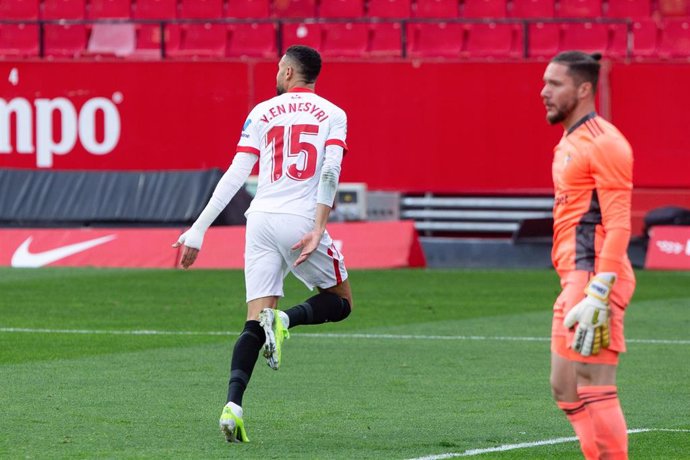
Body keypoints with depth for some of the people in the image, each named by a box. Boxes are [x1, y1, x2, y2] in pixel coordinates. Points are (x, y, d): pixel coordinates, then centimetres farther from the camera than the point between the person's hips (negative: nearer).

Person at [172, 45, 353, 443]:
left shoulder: (262, 112, 11)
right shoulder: (333, 115, 7)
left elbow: (235, 176, 5)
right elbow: (331, 172, -9)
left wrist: (198, 230, 6)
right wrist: (318, 228, -14)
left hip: (261, 220, 2)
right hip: (302, 220, -2)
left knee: (255, 324, 1)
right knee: (340, 302, 18)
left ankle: (233, 405, -20)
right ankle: (285, 319, -13)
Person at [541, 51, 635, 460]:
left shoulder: (604, 143, -12)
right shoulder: (568, 143, 19)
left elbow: (618, 225, -18)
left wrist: (596, 295, -23)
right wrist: (573, 287, 19)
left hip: (597, 279, -11)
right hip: (574, 280, 11)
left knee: (594, 388, -10)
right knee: (565, 388, 12)